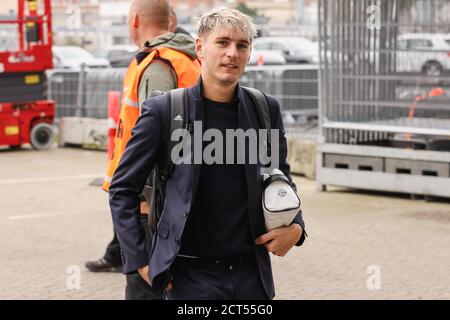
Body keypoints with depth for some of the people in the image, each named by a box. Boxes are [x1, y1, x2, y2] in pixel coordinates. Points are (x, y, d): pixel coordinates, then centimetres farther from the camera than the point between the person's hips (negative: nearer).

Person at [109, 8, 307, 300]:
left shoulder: (266, 109, 4)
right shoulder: (163, 110, -6)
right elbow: (123, 190, -1)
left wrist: (295, 226, 1)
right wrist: (139, 261, -5)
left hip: (253, 274, 3)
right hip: (191, 276, -3)